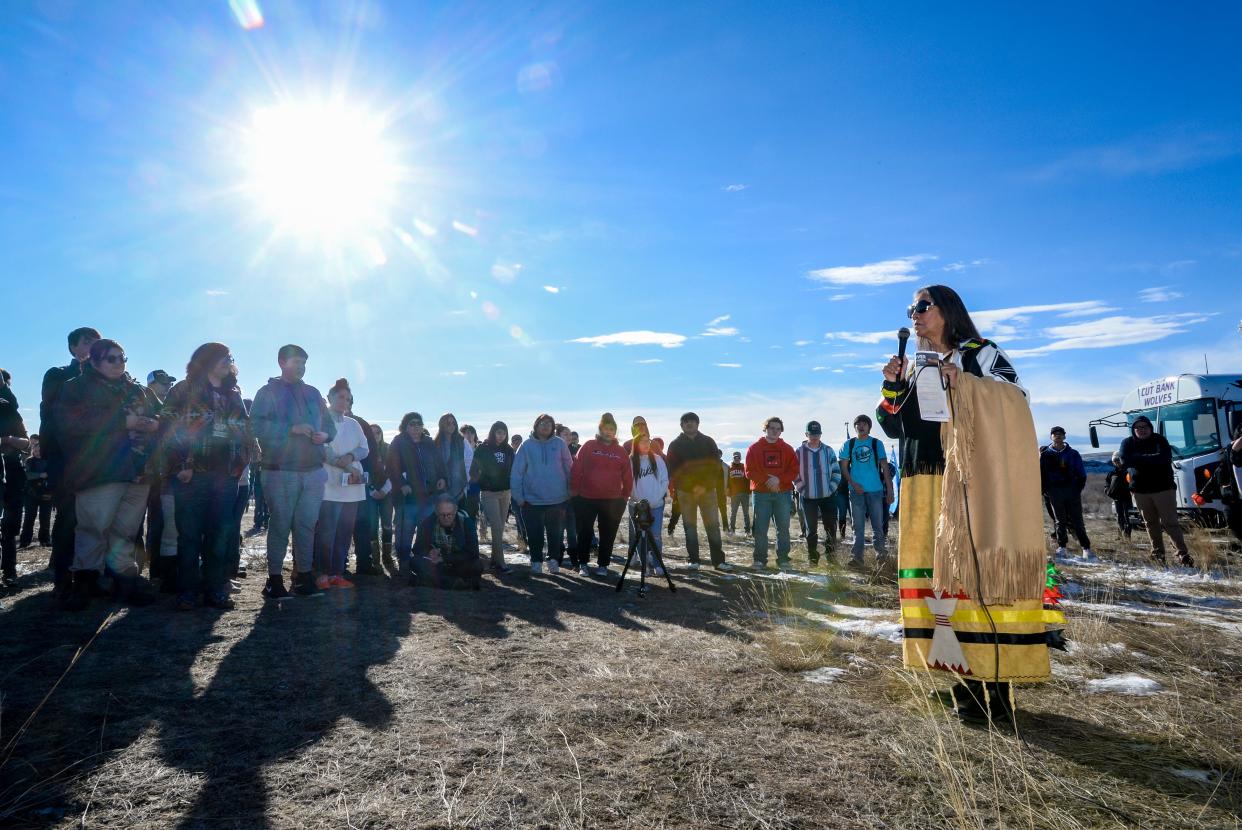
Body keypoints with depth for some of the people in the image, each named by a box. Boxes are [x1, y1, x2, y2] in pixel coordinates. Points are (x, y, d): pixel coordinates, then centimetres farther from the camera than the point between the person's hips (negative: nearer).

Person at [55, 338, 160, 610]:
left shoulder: (140, 391, 21)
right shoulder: (77, 388, 7)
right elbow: (69, 422, -9)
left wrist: (155, 424, -2)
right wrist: (123, 421, -14)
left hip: (139, 472, 4)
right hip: (101, 472, -4)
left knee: (125, 530, 7)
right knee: (94, 528, -9)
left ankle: (126, 581, 12)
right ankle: (85, 584, 2)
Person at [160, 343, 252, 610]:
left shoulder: (234, 395, 18)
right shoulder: (184, 391, 3)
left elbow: (246, 433, 18)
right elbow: (168, 430, -5)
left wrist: (240, 464, 5)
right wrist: (181, 465, -12)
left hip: (226, 476, 4)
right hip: (192, 475, -4)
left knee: (220, 535, 4)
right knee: (189, 534, 0)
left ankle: (215, 590, 11)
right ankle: (187, 592, 9)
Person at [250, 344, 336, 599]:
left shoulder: (313, 393, 17)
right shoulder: (268, 392, 2)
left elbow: (329, 425, 20)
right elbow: (257, 425, -11)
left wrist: (325, 435, -2)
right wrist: (292, 428, -18)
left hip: (313, 471, 4)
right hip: (281, 472, -4)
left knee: (307, 526, 5)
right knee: (280, 525, 0)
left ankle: (304, 576, 12)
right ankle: (274, 579, 9)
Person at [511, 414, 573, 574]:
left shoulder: (559, 444, -2)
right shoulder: (527, 445, -4)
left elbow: (568, 468, 3)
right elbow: (516, 472, -5)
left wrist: (569, 491, 3)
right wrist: (518, 496, -8)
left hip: (557, 499, 1)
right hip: (532, 499, -1)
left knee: (555, 533, 12)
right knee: (534, 534, 9)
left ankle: (554, 560, 27)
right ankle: (536, 561, 24)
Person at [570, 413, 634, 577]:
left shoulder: (621, 451, 6)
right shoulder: (589, 446, -1)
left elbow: (628, 476, 9)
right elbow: (577, 470, -2)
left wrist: (625, 496, 6)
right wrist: (575, 492, -4)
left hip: (612, 501, 2)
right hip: (586, 499, -2)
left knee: (608, 535, 7)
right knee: (585, 533, 7)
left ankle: (603, 564, 20)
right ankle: (583, 563, 21)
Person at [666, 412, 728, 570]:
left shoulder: (708, 442, 7)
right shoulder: (676, 444, 5)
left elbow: (715, 466, 0)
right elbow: (672, 470, 0)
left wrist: (705, 485, -12)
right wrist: (691, 486, -9)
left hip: (708, 490, 0)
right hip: (685, 491, 0)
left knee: (713, 525, 0)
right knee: (690, 526, 4)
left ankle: (718, 560, 5)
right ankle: (693, 560, 10)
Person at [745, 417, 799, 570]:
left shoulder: (787, 449, 10)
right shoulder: (754, 448, 5)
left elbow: (794, 470, 2)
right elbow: (749, 471, -2)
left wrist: (779, 480, -14)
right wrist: (766, 480, -15)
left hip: (783, 493, 1)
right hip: (761, 493, -1)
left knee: (783, 528, 2)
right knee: (760, 528, -1)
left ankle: (783, 559, 10)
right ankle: (760, 559, 6)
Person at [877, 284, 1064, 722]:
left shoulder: (981, 354, 5)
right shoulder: (917, 369, 20)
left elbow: (1016, 399, -9)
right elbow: (896, 427, 15)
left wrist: (962, 382, -20)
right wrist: (891, 386, 1)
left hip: (968, 485, -5)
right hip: (923, 486, 5)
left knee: (974, 568, -10)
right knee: (935, 570, 1)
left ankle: (994, 680, -4)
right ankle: (960, 677, 8)